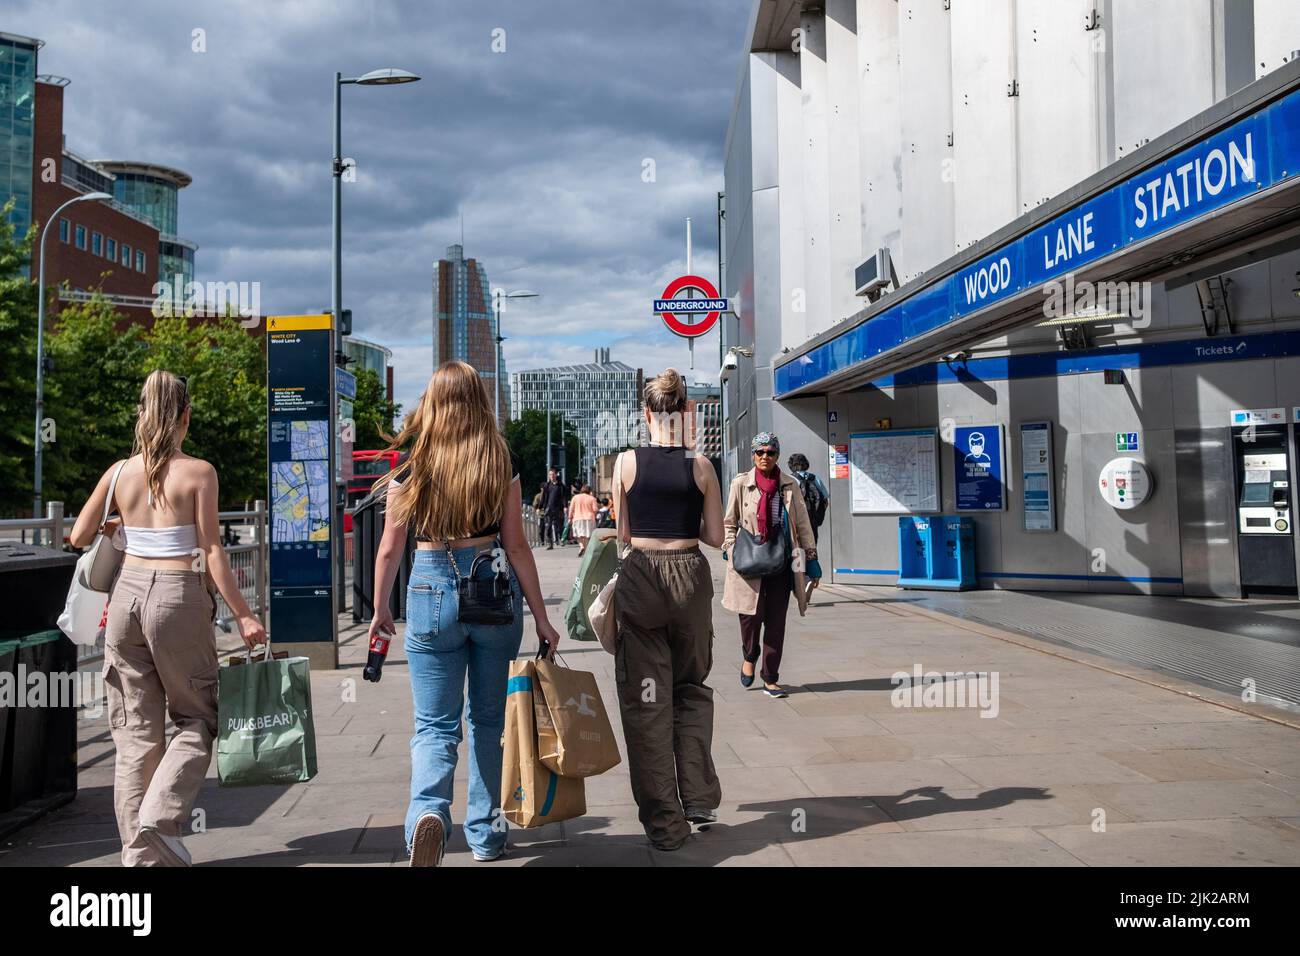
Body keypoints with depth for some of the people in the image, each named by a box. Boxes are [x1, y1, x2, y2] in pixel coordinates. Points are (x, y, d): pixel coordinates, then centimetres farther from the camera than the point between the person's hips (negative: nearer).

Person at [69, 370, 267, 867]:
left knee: (136, 728, 12)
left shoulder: (119, 472, 4)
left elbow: (78, 537, 8)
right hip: (179, 595, -4)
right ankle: (159, 819, -8)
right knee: (196, 718, 11)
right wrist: (243, 615, -7)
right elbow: (211, 552, -10)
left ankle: (138, 848, 15)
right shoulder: (198, 472, -6)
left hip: (128, 591, 4)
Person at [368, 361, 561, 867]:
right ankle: (485, 833, 26)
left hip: (432, 589, -1)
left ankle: (429, 809, -21)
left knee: (434, 724, 6)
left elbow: (390, 548, 2)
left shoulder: (409, 469, -2)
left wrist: (380, 609, 17)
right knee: (488, 718, 16)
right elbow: (516, 546, -1)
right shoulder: (501, 464, -1)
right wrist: (540, 617, 5)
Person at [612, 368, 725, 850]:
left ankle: (664, 822, 10)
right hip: (690, 578, 1)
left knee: (647, 700, 6)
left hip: (640, 578, -1)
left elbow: (623, 534, 2)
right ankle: (699, 798, 20)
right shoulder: (701, 466, -3)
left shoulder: (627, 462, -4)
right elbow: (715, 537, 1)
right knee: (692, 689, 21)